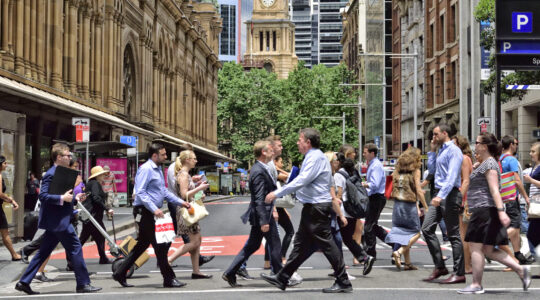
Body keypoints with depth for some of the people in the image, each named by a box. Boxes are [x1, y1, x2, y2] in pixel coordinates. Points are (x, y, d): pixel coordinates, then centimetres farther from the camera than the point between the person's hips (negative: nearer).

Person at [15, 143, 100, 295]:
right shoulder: (51, 174, -14)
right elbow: (43, 196, -22)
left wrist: (74, 198, 12)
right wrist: (62, 198, -28)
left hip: (58, 221, 10)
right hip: (58, 221, -10)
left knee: (43, 252, 12)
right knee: (75, 248, -5)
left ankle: (24, 282, 15)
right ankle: (83, 284, 0)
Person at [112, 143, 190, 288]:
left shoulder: (158, 170, 18)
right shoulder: (146, 169, -14)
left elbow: (164, 191, 25)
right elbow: (140, 193, -21)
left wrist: (181, 202, 17)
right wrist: (154, 209, -26)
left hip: (153, 212, 10)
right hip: (144, 212, -10)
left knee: (142, 244, 13)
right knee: (160, 245, -6)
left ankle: (120, 273, 20)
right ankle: (169, 279, 1)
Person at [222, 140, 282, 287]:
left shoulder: (260, 169, 13)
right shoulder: (259, 172, -19)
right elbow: (259, 199, -23)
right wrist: (264, 221, -25)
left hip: (262, 214, 10)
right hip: (262, 214, -10)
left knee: (252, 246, 14)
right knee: (275, 245, 1)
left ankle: (230, 273, 15)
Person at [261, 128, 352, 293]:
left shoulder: (316, 157, -15)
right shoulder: (312, 157, 17)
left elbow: (301, 181, -24)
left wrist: (276, 193, -22)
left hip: (317, 208, -11)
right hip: (312, 207, 11)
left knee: (326, 244, -6)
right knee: (301, 244, 13)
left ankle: (343, 283, 1)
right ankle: (282, 278, 20)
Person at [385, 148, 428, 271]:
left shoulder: (398, 170, 10)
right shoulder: (415, 171, -4)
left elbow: (393, 189, 9)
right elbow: (418, 191, -8)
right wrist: (426, 208, -1)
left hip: (397, 204, 5)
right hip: (409, 205, -5)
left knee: (404, 232, 11)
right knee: (416, 233, 7)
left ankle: (408, 263, 11)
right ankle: (399, 252, -14)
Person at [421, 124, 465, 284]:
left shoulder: (453, 151, -10)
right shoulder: (441, 151, 19)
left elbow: (452, 176, -20)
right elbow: (432, 170, 25)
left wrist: (441, 195, -29)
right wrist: (432, 151, 18)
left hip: (449, 194, -9)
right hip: (439, 194, 9)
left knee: (453, 234, -4)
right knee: (427, 228, 3)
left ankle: (459, 273, 1)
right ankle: (439, 266, 10)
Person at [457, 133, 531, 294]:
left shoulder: (489, 164, -11)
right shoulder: (482, 164, 18)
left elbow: (494, 190, -21)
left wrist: (501, 211, -26)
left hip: (485, 210, -10)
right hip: (482, 211, 10)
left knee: (476, 247, -6)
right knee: (488, 250, 9)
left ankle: (476, 285, -1)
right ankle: (520, 269, 7)